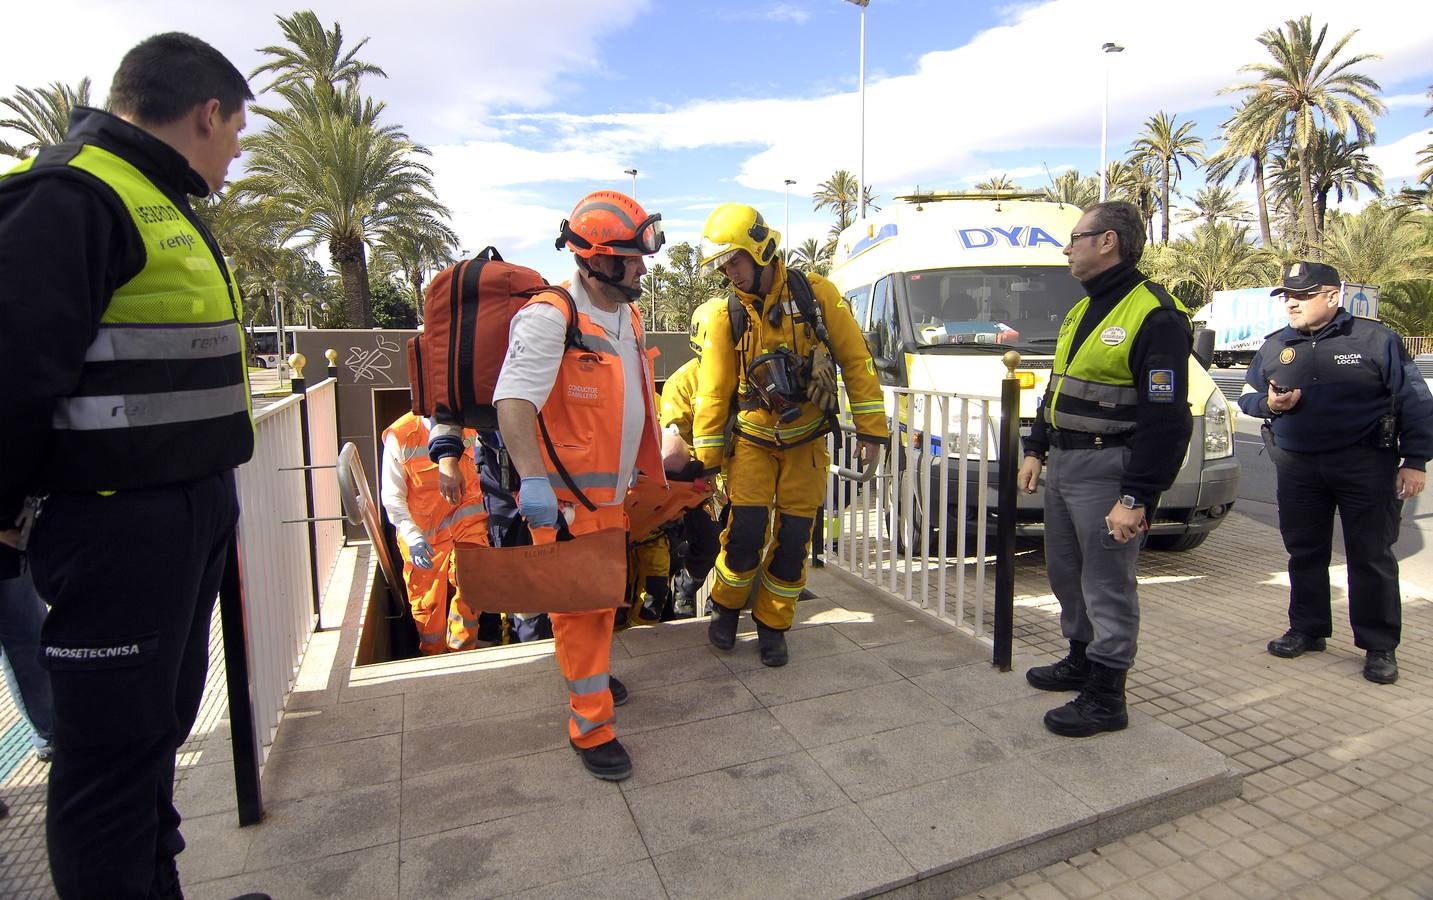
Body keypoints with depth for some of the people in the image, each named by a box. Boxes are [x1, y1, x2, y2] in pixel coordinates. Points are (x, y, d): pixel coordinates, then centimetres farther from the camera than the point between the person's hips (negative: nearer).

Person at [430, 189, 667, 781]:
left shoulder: (628, 316, 9)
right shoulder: (549, 317, -20)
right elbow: (513, 400, -32)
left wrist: (648, 469, 26)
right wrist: (532, 477, -45)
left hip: (613, 492, 8)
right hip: (567, 497, -8)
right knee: (581, 606, 0)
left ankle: (591, 669, 47)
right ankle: (591, 727, 13)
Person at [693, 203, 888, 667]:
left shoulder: (817, 293, -8)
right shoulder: (727, 316, -5)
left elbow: (855, 360, -4)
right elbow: (713, 391, -1)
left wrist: (871, 429, -5)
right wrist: (706, 457, -2)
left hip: (806, 442, 0)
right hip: (753, 441, 0)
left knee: (793, 540, 3)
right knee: (746, 532, -7)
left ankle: (772, 626, 22)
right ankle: (725, 607, 21)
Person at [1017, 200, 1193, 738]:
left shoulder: (1155, 316, -14)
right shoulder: (1083, 310, 15)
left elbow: (1164, 420, -19)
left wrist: (1136, 499, -21)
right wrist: (1035, 450, 17)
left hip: (1107, 470, -9)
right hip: (1062, 464, 9)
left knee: (1107, 584, 1)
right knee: (1066, 573, 18)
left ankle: (1105, 697, 13)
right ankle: (1081, 661, 36)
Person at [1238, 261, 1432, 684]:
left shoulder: (1376, 340, -1)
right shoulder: (1274, 347, 9)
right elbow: (1247, 398, 15)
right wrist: (1269, 403, -9)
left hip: (1366, 465, -3)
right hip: (1297, 466, 4)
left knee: (1372, 556, 3)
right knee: (1304, 553, 11)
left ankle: (1380, 646, 13)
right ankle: (1307, 629, 25)